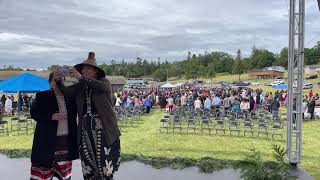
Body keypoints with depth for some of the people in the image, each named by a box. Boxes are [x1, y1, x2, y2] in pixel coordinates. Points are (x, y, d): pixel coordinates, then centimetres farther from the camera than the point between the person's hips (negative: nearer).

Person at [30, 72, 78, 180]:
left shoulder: (70, 97, 8)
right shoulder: (42, 96, 0)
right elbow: (33, 113, -3)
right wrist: (50, 116, -17)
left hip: (67, 139, 3)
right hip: (47, 140, -3)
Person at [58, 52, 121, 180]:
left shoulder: (104, 81, 1)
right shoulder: (80, 86, 11)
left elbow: (102, 86, -21)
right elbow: (66, 91, 0)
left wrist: (81, 77, -26)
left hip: (103, 130, -3)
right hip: (85, 130, 4)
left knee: (104, 167, 1)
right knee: (88, 168, 9)